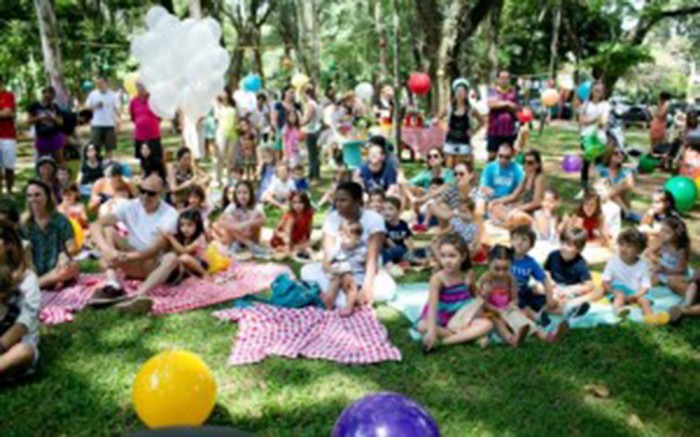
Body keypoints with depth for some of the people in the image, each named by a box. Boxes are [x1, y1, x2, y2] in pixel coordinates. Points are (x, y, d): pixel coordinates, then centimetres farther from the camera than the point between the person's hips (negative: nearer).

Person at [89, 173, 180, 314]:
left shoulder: (170, 214, -13)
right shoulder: (129, 206, -5)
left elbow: (155, 249, -23)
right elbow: (95, 226, -17)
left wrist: (128, 257, -39)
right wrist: (107, 250, -36)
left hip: (154, 265, -2)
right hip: (132, 264, 2)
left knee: (172, 258, -35)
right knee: (108, 230, -19)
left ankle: (137, 296, -55)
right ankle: (112, 285, -36)